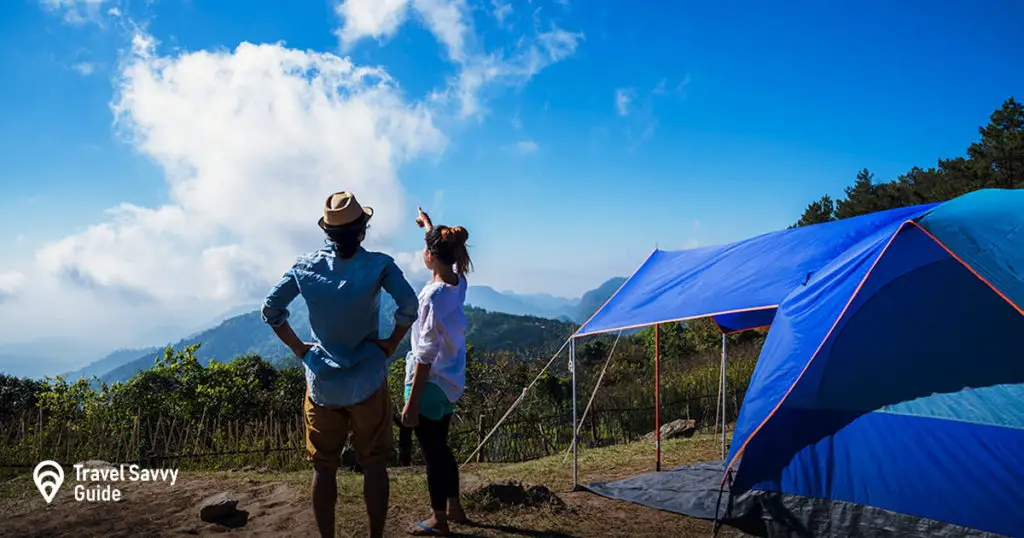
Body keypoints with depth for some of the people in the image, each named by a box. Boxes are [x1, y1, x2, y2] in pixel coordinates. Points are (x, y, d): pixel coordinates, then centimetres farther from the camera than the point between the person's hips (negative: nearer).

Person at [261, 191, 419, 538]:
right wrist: (391, 344, -8)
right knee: (373, 465, 10)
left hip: (322, 383, 2)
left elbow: (271, 309, 1)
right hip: (367, 382, -2)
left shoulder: (306, 266, -3)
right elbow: (410, 306, -21)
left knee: (324, 468, 13)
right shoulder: (378, 265, -11)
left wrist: (298, 348, 7)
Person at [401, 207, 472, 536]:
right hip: (451, 384, 8)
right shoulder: (459, 282, -1)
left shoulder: (433, 295, -23)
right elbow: (446, 251, 23)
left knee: (432, 452, 7)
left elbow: (426, 355, -22)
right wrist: (429, 225, 39)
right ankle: (453, 508, 36)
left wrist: (412, 402, -17)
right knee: (441, 447, 23)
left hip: (430, 385, -8)